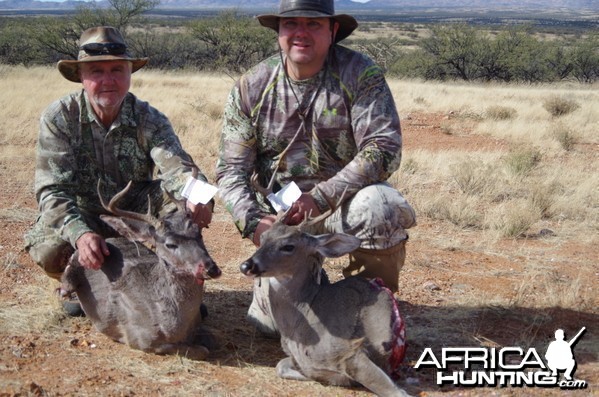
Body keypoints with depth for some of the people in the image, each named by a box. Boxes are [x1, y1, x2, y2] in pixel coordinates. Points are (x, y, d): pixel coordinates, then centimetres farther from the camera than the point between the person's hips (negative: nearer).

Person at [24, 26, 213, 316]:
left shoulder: (149, 120, -13)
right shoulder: (58, 118, -18)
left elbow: (177, 167, -29)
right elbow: (52, 190, -25)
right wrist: (80, 234, -46)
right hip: (81, 214, -1)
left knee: (180, 197, -26)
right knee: (49, 251, -34)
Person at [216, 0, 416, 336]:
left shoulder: (360, 74, -10)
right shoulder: (251, 88, -2)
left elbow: (384, 148, -20)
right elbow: (231, 169, -1)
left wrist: (321, 198, -28)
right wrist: (254, 221, -20)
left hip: (346, 200, -2)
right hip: (282, 213, 2)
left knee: (378, 206, -36)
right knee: (274, 320, -5)